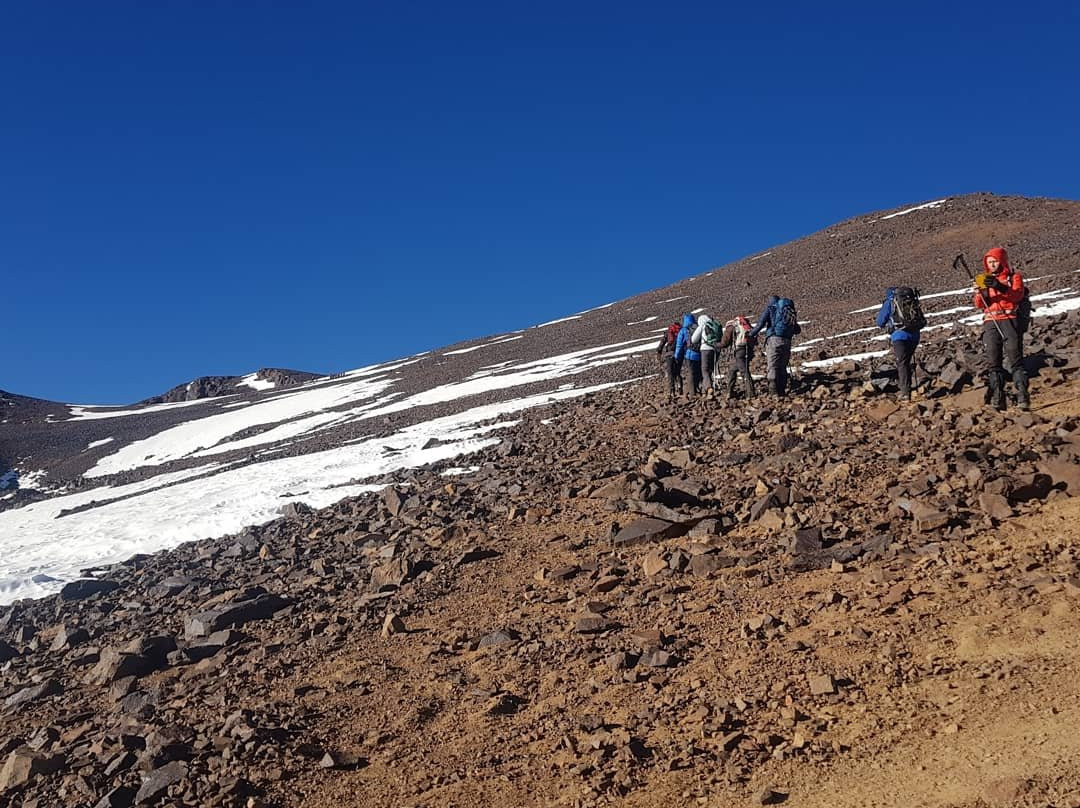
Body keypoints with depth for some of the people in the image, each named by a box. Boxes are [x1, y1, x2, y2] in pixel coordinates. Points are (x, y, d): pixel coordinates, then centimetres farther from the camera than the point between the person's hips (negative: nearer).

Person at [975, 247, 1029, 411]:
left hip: (1009, 320, -3)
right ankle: (997, 399, -7)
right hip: (990, 323, 3)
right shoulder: (985, 279, 20)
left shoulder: (1014, 277, 10)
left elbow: (1018, 295, -10)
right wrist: (981, 292, -13)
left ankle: (1022, 397, -17)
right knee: (993, 362, -5)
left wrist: (1000, 287, -26)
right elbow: (979, 305, 9)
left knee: (1015, 360, -12)